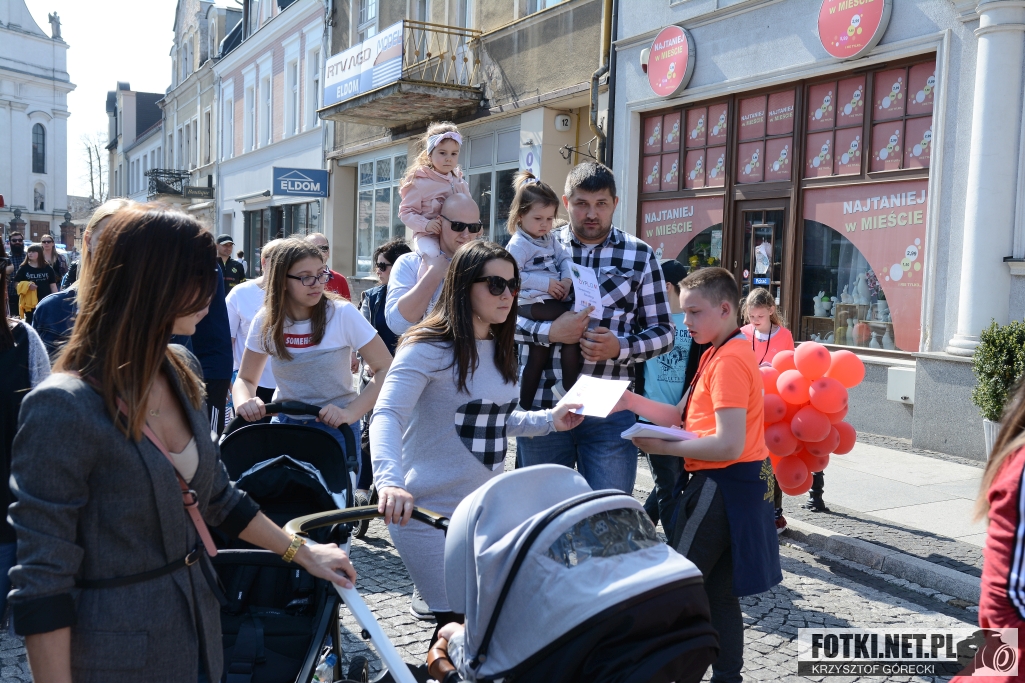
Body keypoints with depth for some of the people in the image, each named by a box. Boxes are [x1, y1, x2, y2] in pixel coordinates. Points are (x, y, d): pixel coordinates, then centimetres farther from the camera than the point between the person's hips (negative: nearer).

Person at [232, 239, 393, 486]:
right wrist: (244, 402, -18)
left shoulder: (342, 314, -15)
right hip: (283, 425, 3)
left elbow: (385, 370, -14)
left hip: (335, 428, -2)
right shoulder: (266, 321, -5)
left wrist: (351, 413, -27)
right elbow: (245, 379, 5)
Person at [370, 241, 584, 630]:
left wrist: (548, 421, 8)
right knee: (459, 624, -6)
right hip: (430, 512, -8)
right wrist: (389, 481, -43)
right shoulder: (428, 349, -15)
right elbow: (387, 416, -27)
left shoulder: (499, 350, 11)